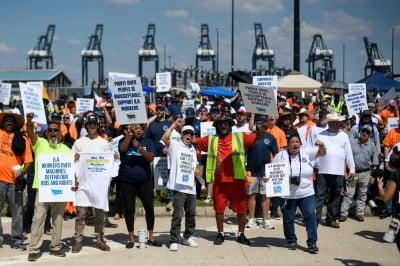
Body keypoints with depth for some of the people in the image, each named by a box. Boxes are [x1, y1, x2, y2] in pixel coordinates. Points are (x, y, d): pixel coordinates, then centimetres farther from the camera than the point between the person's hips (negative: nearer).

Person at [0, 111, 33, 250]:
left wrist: (22, 172, -11)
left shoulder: (22, 139, 8)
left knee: (17, 212, 3)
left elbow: (28, 161, 4)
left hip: (15, 181, 0)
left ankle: (17, 240, 12)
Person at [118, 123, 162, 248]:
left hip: (145, 180, 1)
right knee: (129, 209, 2)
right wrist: (129, 134, -21)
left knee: (150, 208, 1)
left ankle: (151, 237, 12)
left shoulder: (147, 142, 2)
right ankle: (131, 238, 11)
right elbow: (123, 149, -21)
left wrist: (139, 148, -24)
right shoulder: (124, 140, 2)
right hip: (126, 181, -1)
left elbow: (150, 158, -12)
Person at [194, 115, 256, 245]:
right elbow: (193, 140, 11)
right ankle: (220, 234, 21)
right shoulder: (211, 139, 13)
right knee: (219, 208, 7)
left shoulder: (240, 137, 7)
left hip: (237, 179, -1)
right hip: (219, 180, 1)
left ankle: (241, 234, 19)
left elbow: (257, 138, -1)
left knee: (241, 208, 5)